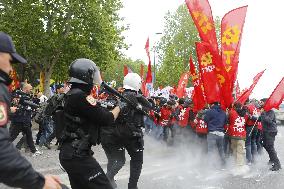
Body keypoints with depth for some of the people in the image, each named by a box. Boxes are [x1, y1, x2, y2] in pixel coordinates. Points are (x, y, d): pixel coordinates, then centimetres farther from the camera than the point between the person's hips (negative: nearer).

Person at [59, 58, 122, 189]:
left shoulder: (72, 94, 13)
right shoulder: (80, 96, -18)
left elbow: (96, 115, 19)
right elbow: (106, 119, -16)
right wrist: (119, 106, 1)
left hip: (70, 153, 10)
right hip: (78, 155, -10)